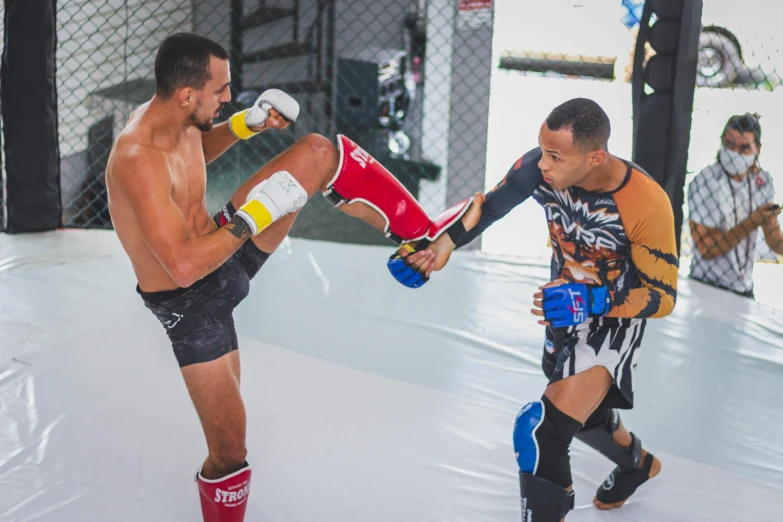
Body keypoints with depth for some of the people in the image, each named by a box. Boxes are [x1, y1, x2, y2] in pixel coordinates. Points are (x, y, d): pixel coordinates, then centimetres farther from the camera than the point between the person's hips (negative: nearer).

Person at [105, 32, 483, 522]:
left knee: (319, 152, -2)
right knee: (229, 453, -2)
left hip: (219, 249, 8)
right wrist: (259, 212, -29)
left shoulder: (175, 118, -7)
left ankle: (426, 234, 7)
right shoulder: (138, 159, -34)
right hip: (192, 302, -8)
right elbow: (185, 266, -37)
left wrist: (246, 123, 0)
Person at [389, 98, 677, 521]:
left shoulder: (647, 204, -34)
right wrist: (444, 242, -23)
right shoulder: (539, 167, -24)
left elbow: (663, 296, -24)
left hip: (614, 318, -6)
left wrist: (593, 301, -41)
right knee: (581, 413, 29)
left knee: (541, 430, -21)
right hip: (565, 308, 6)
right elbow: (489, 205, -7)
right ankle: (638, 463, 62)